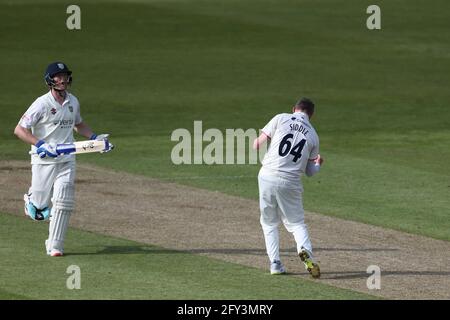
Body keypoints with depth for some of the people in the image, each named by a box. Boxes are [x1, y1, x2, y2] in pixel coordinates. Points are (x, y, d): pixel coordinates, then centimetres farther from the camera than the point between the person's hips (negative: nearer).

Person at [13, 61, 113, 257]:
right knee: (39, 211, 1)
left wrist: (95, 138, 10)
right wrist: (40, 145, -28)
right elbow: (19, 130, -15)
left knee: (64, 204, -9)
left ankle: (54, 246, -2)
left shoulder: (73, 102, 7)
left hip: (66, 160, 4)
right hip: (43, 161, -4)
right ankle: (30, 199, 37)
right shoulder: (42, 104, -13)